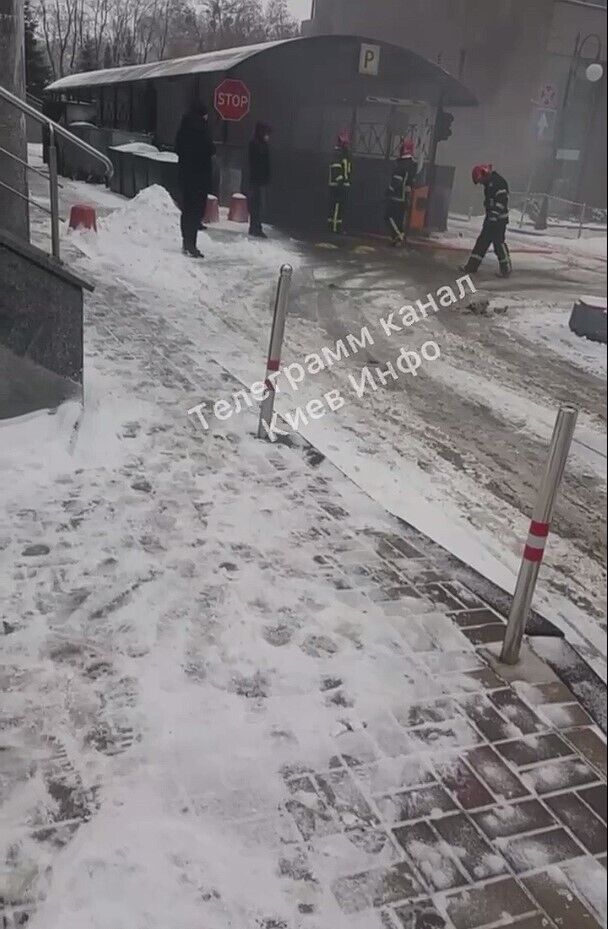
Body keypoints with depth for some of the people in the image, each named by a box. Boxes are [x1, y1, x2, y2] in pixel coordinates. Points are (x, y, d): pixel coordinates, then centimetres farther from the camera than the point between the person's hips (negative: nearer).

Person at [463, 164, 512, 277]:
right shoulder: (489, 183, 17)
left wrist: (493, 217, -27)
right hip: (491, 218, 10)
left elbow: (501, 201, -23)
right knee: (482, 241, 9)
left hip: (499, 219, -10)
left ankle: (506, 269, 1)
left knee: (498, 243, -7)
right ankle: (471, 267, 12)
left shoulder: (499, 182, -15)